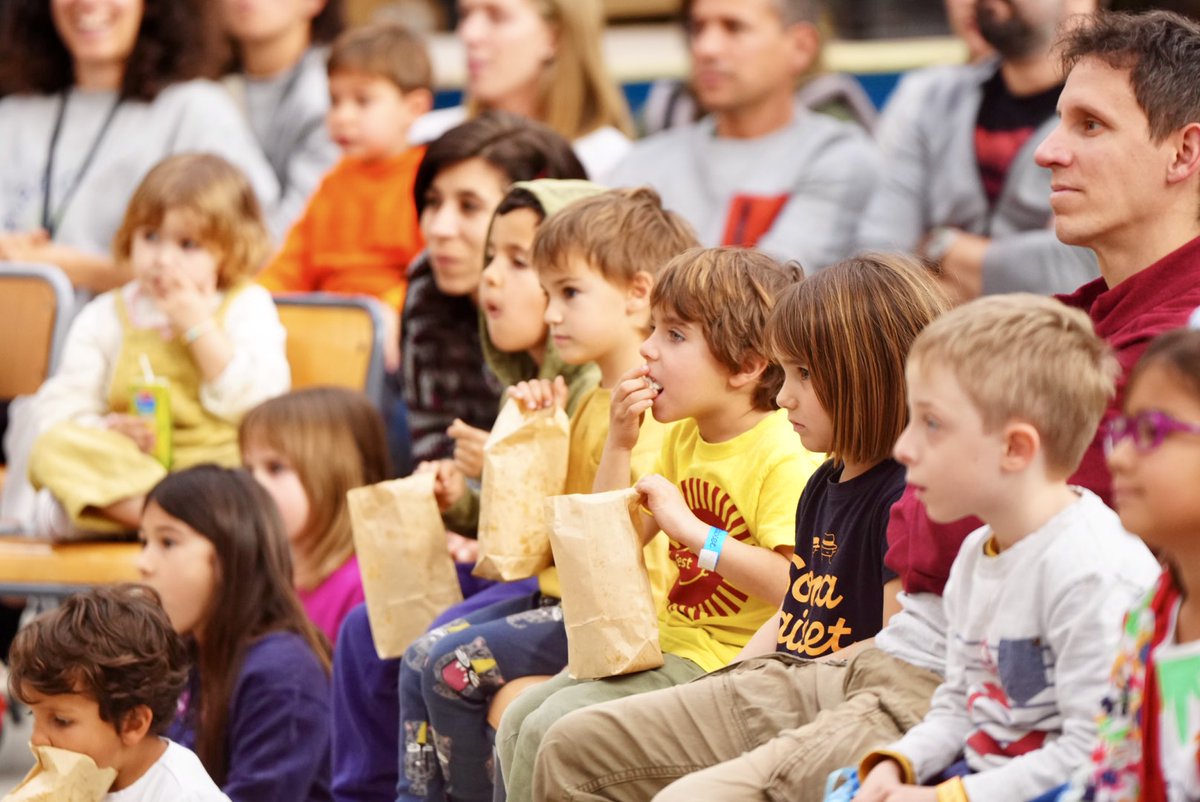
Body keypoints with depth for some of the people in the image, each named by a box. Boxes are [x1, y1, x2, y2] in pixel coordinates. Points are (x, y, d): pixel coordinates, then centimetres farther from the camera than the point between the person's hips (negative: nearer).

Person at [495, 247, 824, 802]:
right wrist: (619, 444, 3)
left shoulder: (785, 458, -18)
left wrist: (691, 529, -28)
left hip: (727, 665, -9)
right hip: (670, 646, 9)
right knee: (519, 720, 3)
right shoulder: (684, 438, 10)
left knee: (555, 727, -18)